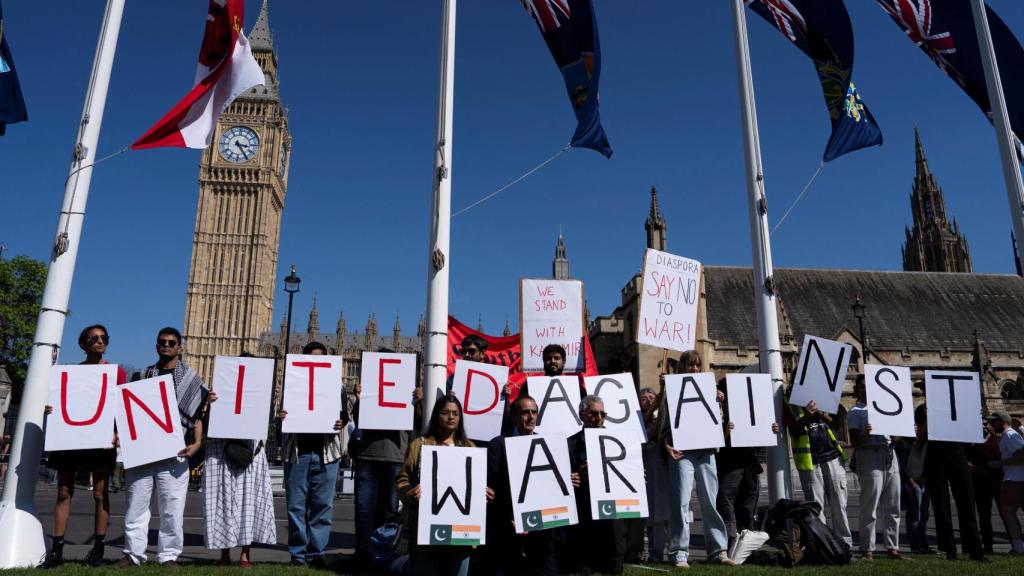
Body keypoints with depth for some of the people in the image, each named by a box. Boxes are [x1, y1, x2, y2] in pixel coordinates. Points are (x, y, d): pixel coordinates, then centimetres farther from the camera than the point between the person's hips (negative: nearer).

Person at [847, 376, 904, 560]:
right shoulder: (855, 411, 3)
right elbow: (854, 441, -6)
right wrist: (866, 434, -26)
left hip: (889, 455, 6)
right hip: (869, 457, -6)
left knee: (892, 508, 7)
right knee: (869, 508, -5)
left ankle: (892, 548, 14)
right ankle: (867, 550, 0)